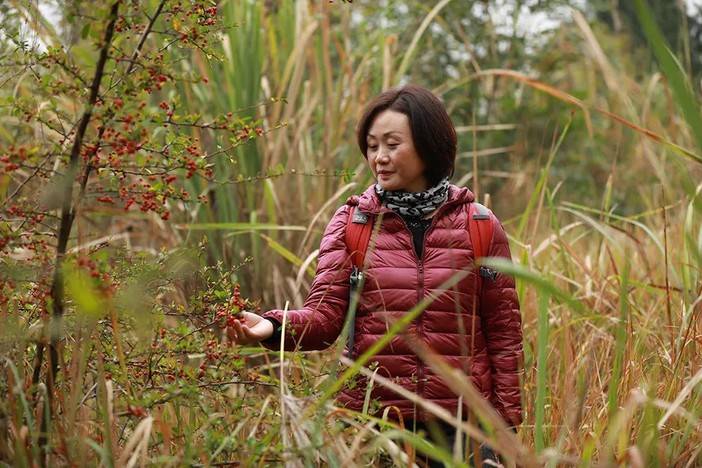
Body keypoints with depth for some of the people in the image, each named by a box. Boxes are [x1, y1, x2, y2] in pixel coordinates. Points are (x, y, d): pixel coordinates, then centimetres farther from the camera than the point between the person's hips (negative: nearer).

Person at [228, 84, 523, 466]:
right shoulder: (349, 223, 3)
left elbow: (503, 331, 5)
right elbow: (324, 314, -7)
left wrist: (505, 422, 1)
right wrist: (273, 327, -27)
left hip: (461, 422, 0)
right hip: (373, 418, 1)